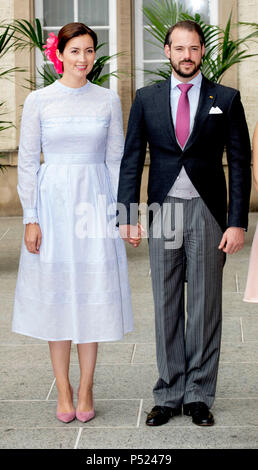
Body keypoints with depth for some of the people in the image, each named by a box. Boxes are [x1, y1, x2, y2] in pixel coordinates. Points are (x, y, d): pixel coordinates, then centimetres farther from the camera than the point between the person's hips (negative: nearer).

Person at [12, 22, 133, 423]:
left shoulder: (108, 100, 4)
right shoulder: (38, 101, 0)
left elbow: (116, 159, 7)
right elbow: (27, 161, 1)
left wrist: (117, 211, 1)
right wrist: (30, 218, -5)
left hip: (96, 202, 1)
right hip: (53, 201, -1)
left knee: (93, 295, 3)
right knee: (56, 295, 4)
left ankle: (86, 389, 15)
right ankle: (63, 390, 15)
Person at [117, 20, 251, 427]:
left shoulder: (226, 100, 2)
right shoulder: (147, 99, 7)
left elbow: (240, 162, 0)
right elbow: (132, 159, 6)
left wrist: (238, 222, -7)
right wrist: (127, 216, -3)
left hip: (208, 213, -1)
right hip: (163, 211, 1)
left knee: (205, 306, 4)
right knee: (166, 306, 6)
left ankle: (199, 395, 15)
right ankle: (169, 395, 16)